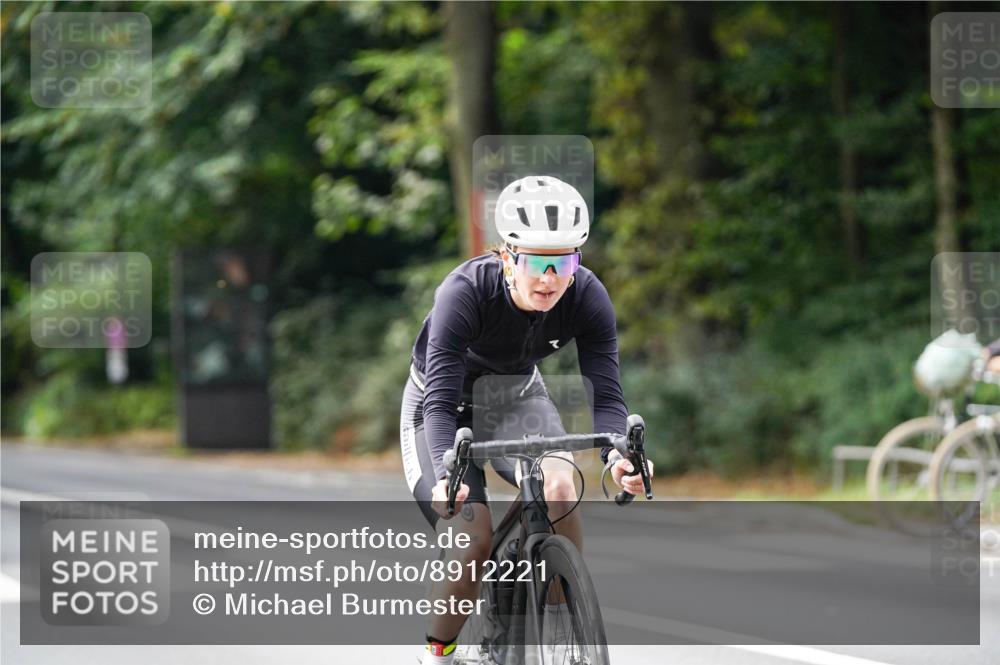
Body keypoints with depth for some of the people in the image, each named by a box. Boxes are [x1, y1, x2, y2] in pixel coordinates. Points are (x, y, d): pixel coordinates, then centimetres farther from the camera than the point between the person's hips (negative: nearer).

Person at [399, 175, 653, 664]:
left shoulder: (588, 297, -26)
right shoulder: (465, 292, -35)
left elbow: (606, 393, -29)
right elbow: (441, 399, -39)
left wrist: (617, 455, -51)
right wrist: (447, 473, -57)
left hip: (515, 397, 3)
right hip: (444, 403, -3)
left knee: (559, 487, -28)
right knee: (472, 542, -19)